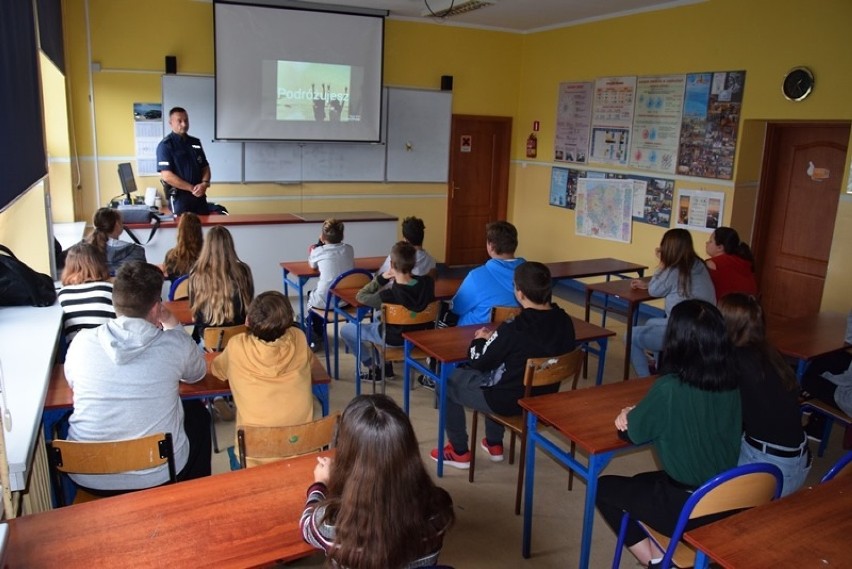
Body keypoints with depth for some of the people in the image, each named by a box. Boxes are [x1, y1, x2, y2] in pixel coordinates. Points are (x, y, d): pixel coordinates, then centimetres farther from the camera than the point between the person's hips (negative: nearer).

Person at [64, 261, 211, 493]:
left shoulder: (82, 341, -9)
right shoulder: (175, 344, -14)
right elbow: (198, 373, 9)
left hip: (88, 478, 2)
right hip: (158, 475, -2)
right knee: (198, 413, 26)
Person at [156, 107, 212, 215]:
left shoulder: (195, 142, 12)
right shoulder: (165, 145, -7)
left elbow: (205, 167, 15)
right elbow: (167, 176, -15)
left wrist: (204, 183, -7)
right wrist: (192, 188, -15)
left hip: (200, 196, 6)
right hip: (180, 197, -6)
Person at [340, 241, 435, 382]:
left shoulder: (389, 295, -36)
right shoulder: (428, 283, -23)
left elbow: (360, 296, -16)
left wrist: (381, 278, -16)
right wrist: (396, 279, -8)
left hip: (394, 338, -6)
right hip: (420, 333, 6)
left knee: (345, 329, 15)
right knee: (377, 320, 36)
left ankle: (374, 369, 22)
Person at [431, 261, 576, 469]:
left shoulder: (513, 329, -28)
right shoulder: (565, 322, -8)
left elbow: (478, 362, -15)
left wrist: (480, 340, 6)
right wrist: (496, 338, 10)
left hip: (508, 401, -7)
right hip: (544, 398, 7)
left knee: (449, 381, 15)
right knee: (495, 366, 34)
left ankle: (459, 452, 23)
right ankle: (494, 444, 38)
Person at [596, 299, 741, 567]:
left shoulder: (669, 388, -25)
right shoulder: (731, 382, -5)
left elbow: (636, 431, -9)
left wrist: (629, 414, 12)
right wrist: (638, 413, 3)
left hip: (687, 507, -7)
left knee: (603, 487, 15)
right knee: (640, 482, 30)